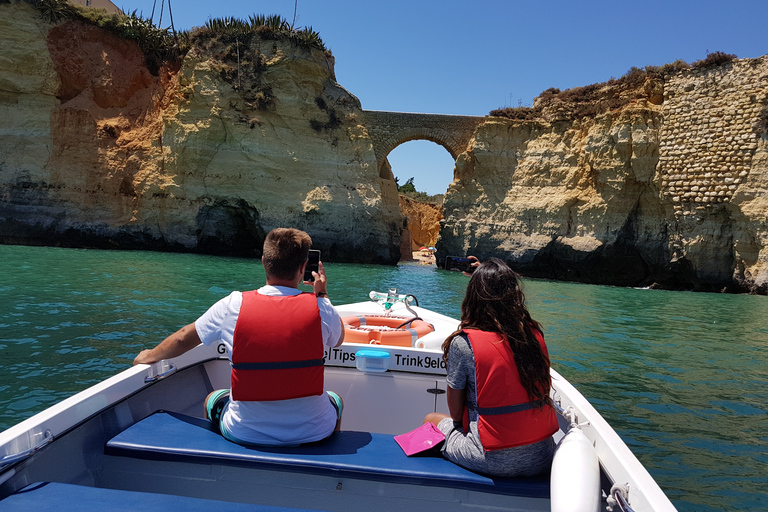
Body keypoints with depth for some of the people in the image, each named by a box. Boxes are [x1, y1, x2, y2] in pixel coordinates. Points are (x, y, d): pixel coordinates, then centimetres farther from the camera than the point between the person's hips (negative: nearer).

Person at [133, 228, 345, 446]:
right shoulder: (320, 308, -12)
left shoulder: (233, 306, -9)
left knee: (212, 401, 33)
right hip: (313, 432, 0)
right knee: (335, 400, 33)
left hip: (246, 434, 1)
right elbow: (338, 340, 10)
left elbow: (183, 339, 6)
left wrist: (149, 356, 26)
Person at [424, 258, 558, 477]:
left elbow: (456, 413, -8)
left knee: (431, 420, 21)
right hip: (541, 457, 5)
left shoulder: (463, 342, -15)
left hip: (492, 460, -5)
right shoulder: (534, 333, -2)